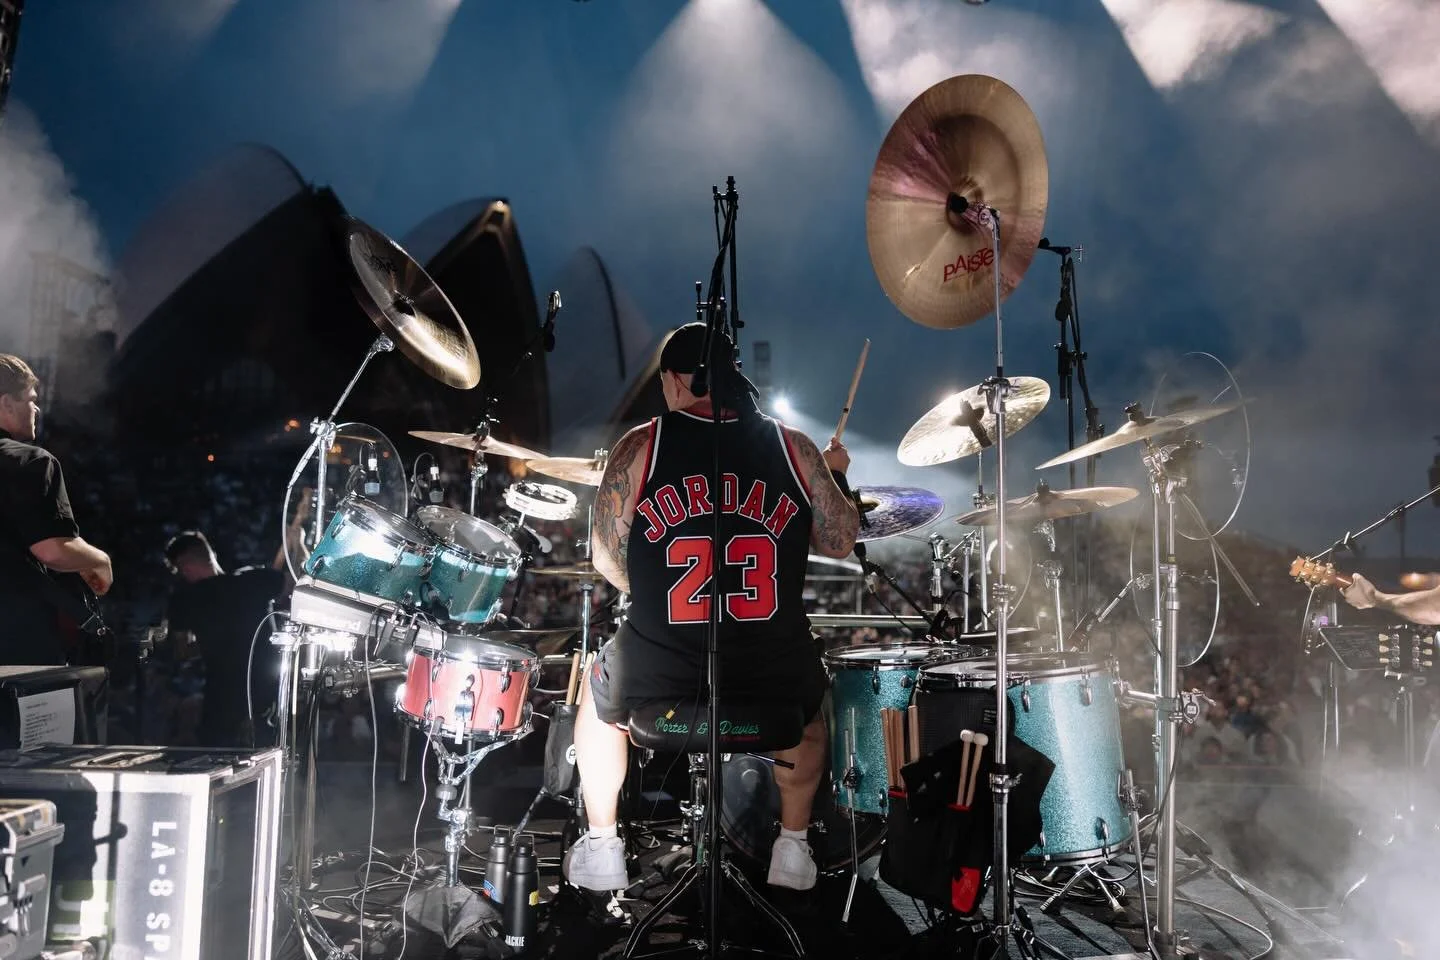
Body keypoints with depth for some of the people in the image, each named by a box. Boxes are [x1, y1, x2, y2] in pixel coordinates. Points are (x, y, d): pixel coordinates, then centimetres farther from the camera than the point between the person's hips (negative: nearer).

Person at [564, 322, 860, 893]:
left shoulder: (640, 446, -4)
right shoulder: (793, 447, -1)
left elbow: (607, 558, -2)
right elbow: (840, 541, 6)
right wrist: (836, 477, 24)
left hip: (658, 683, -1)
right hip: (775, 685, 1)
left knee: (598, 693, 34)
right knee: (810, 704, 38)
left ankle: (601, 851, 39)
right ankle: (793, 847, 40)